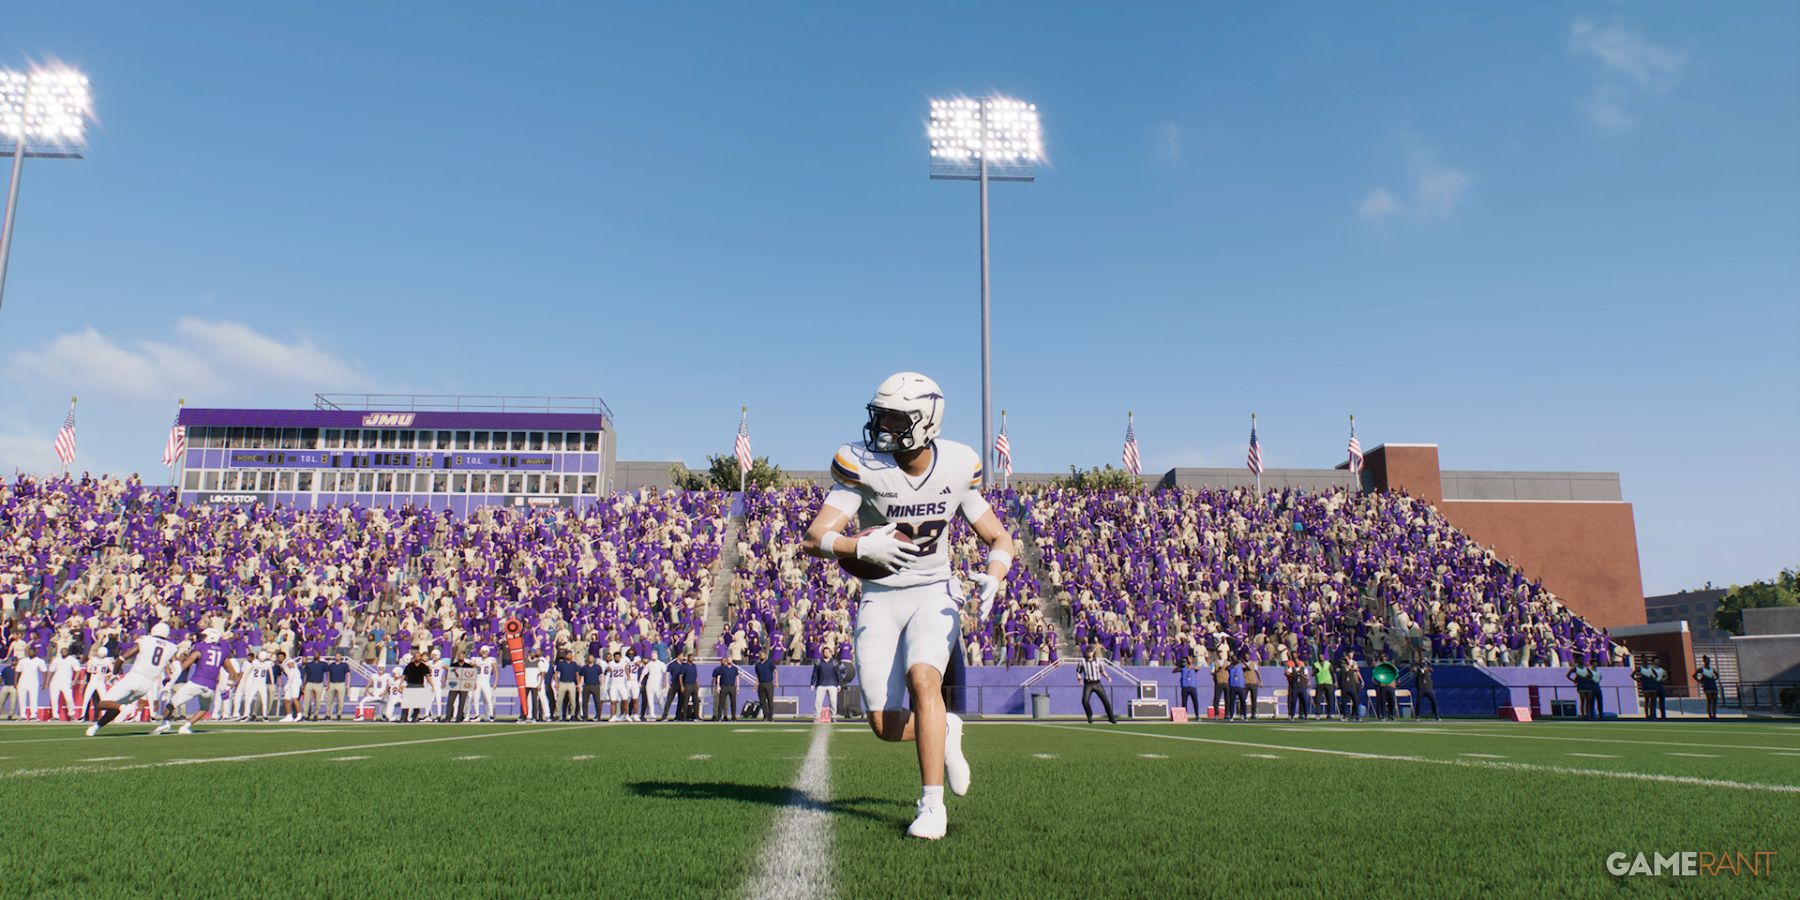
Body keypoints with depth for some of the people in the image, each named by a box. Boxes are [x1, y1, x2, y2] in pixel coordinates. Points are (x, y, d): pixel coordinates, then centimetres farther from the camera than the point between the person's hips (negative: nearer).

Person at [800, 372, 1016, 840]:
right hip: (880, 598, 1)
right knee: (887, 726, -4)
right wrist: (863, 547, -38)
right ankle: (945, 732, 30)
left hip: (934, 594, 0)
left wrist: (992, 578, -19)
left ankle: (932, 805, -16)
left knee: (922, 678, -28)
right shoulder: (863, 466, -13)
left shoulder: (956, 468, -7)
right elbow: (814, 539, -19)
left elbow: (1001, 541, 3)